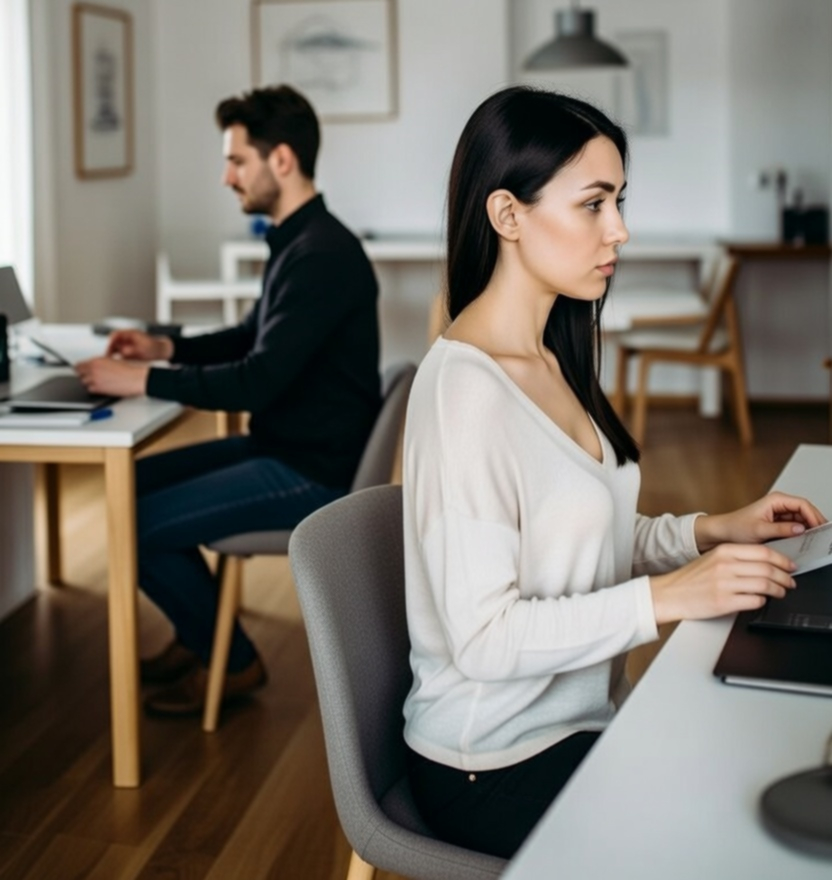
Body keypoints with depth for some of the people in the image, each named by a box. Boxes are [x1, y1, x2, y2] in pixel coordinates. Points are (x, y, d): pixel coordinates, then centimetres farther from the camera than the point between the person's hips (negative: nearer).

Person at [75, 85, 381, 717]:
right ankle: (200, 635, 26)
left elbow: (257, 381, -28)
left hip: (315, 474, -10)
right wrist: (167, 347, 7)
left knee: (140, 525, -12)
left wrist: (143, 379, -22)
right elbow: (252, 339, 22)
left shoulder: (323, 255, -23)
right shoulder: (298, 242, 9)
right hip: (285, 447, 10)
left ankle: (232, 661, 8)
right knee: (139, 483, 14)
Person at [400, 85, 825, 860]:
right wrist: (666, 597, -24)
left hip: (580, 721, 8)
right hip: (499, 769, -8)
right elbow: (484, 638, -23)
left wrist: (709, 532, 0)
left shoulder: (550, 361, 6)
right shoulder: (465, 387, -21)